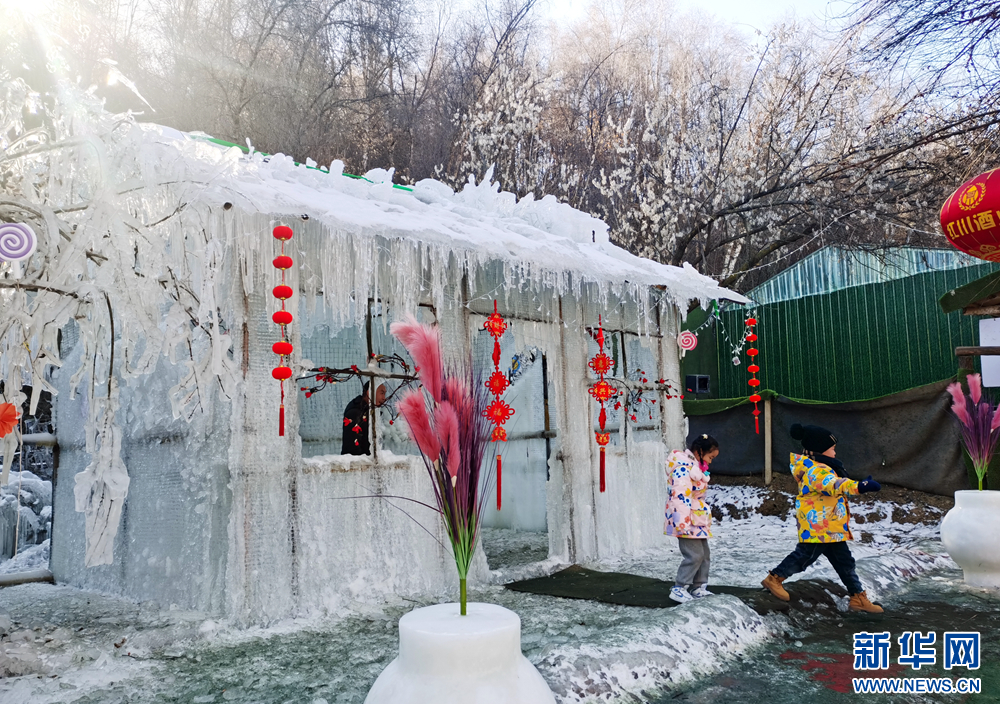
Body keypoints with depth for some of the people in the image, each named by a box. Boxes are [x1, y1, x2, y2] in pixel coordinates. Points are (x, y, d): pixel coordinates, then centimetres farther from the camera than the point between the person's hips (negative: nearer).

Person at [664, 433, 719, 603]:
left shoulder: (695, 466, 14)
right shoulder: (683, 468, -20)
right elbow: (680, 497, -26)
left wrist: (705, 519, 26)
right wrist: (683, 523, -29)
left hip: (698, 520, 11)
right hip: (686, 521, -11)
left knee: (704, 553, 13)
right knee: (694, 555, -10)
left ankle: (699, 588, 23)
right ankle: (678, 589, 0)